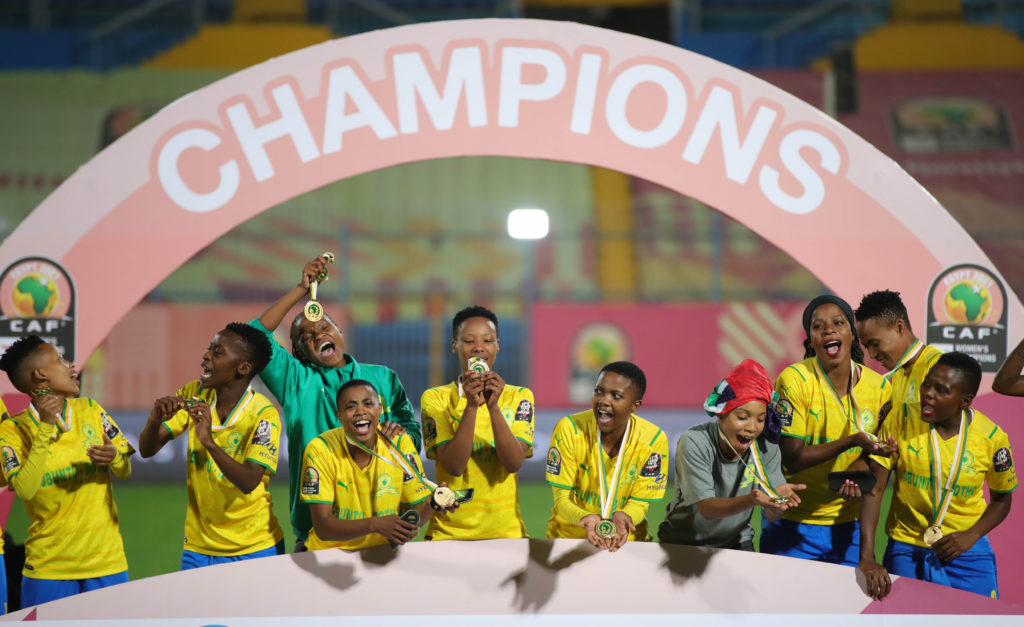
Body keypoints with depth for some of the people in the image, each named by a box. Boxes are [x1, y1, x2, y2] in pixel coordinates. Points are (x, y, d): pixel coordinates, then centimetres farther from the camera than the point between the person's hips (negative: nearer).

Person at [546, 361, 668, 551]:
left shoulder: (653, 440, -7)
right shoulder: (569, 429, -9)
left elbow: (639, 503, 0)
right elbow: (562, 498, -6)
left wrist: (622, 518, -23)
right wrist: (585, 518, -27)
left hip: (626, 540, 1)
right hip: (569, 535, -1)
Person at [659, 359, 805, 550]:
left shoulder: (766, 447, -10)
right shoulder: (695, 443, -21)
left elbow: (772, 516, -11)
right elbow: (707, 508, -27)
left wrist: (778, 499, -35)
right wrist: (751, 500, -45)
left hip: (735, 542, 4)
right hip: (684, 541, -4)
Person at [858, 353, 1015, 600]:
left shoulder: (992, 438, -10)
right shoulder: (901, 421, -12)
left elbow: (1002, 499, 7)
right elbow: (874, 488, -15)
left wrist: (971, 536, -12)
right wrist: (867, 559, -24)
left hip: (967, 552, 0)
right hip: (905, 550, 0)